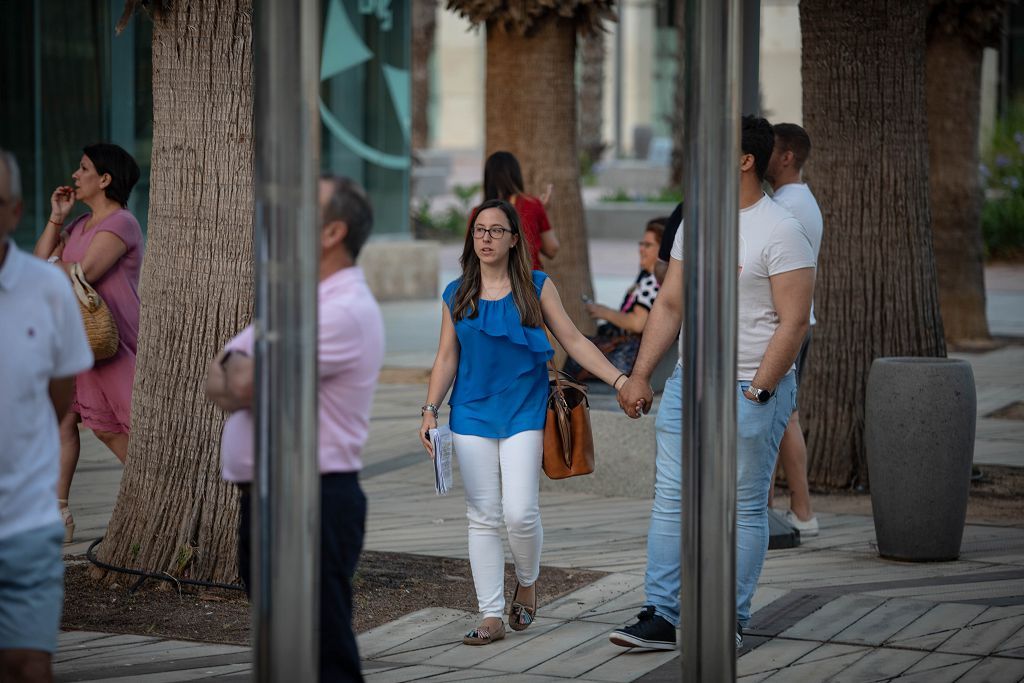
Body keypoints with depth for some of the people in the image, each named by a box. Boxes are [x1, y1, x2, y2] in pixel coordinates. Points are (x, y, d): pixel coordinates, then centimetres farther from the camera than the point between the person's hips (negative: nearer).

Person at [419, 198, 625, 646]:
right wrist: (430, 411, 0)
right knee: (482, 517, 0)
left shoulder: (536, 288, 3)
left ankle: (527, 583, 18)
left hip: (522, 412, -2)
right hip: (472, 413, 2)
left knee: (520, 512, -12)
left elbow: (573, 341, 3)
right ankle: (491, 616, 4)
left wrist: (619, 379, -5)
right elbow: (446, 358, 11)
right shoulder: (456, 295, 9)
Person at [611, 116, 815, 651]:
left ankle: (731, 619, 11)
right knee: (670, 499, 3)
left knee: (744, 508, 2)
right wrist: (639, 376, 10)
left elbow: (793, 322, -14)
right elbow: (669, 305, 15)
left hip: (751, 389, -7)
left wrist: (755, 394, -18)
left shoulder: (780, 232, -10)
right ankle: (660, 617, 5)